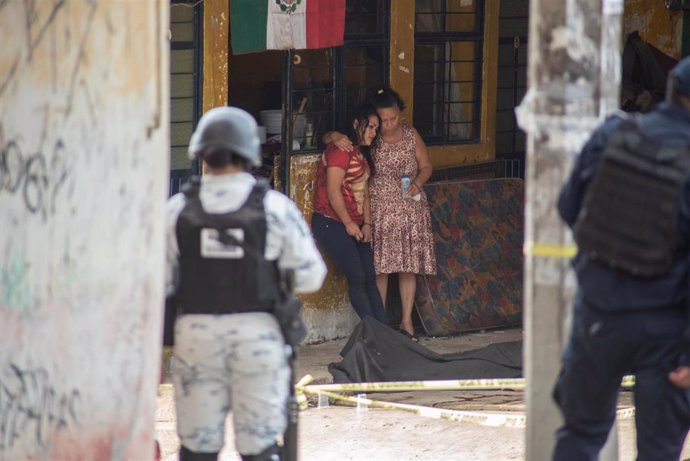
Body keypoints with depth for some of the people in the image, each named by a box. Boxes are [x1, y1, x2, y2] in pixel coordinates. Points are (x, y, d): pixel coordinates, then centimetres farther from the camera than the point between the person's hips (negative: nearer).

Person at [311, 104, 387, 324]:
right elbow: (333, 191, -18)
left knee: (370, 277, 2)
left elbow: (364, 192, 15)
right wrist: (349, 224, -14)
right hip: (331, 222, -9)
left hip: (354, 225, 9)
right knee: (357, 277, -11)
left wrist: (366, 224, 4)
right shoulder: (340, 150, -13)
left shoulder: (362, 154, 16)